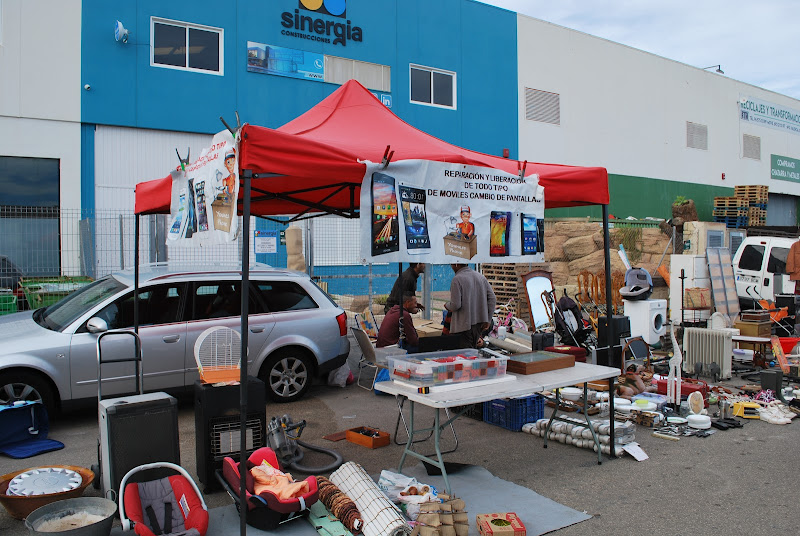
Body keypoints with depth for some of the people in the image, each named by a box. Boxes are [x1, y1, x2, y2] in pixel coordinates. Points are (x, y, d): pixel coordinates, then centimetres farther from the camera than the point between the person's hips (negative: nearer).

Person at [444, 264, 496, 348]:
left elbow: (456, 305, -19)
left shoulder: (457, 279, -13)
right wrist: (488, 320, 7)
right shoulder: (481, 277, 7)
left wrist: (447, 306, 4)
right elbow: (492, 299, 5)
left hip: (463, 325, -7)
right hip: (479, 323, 7)